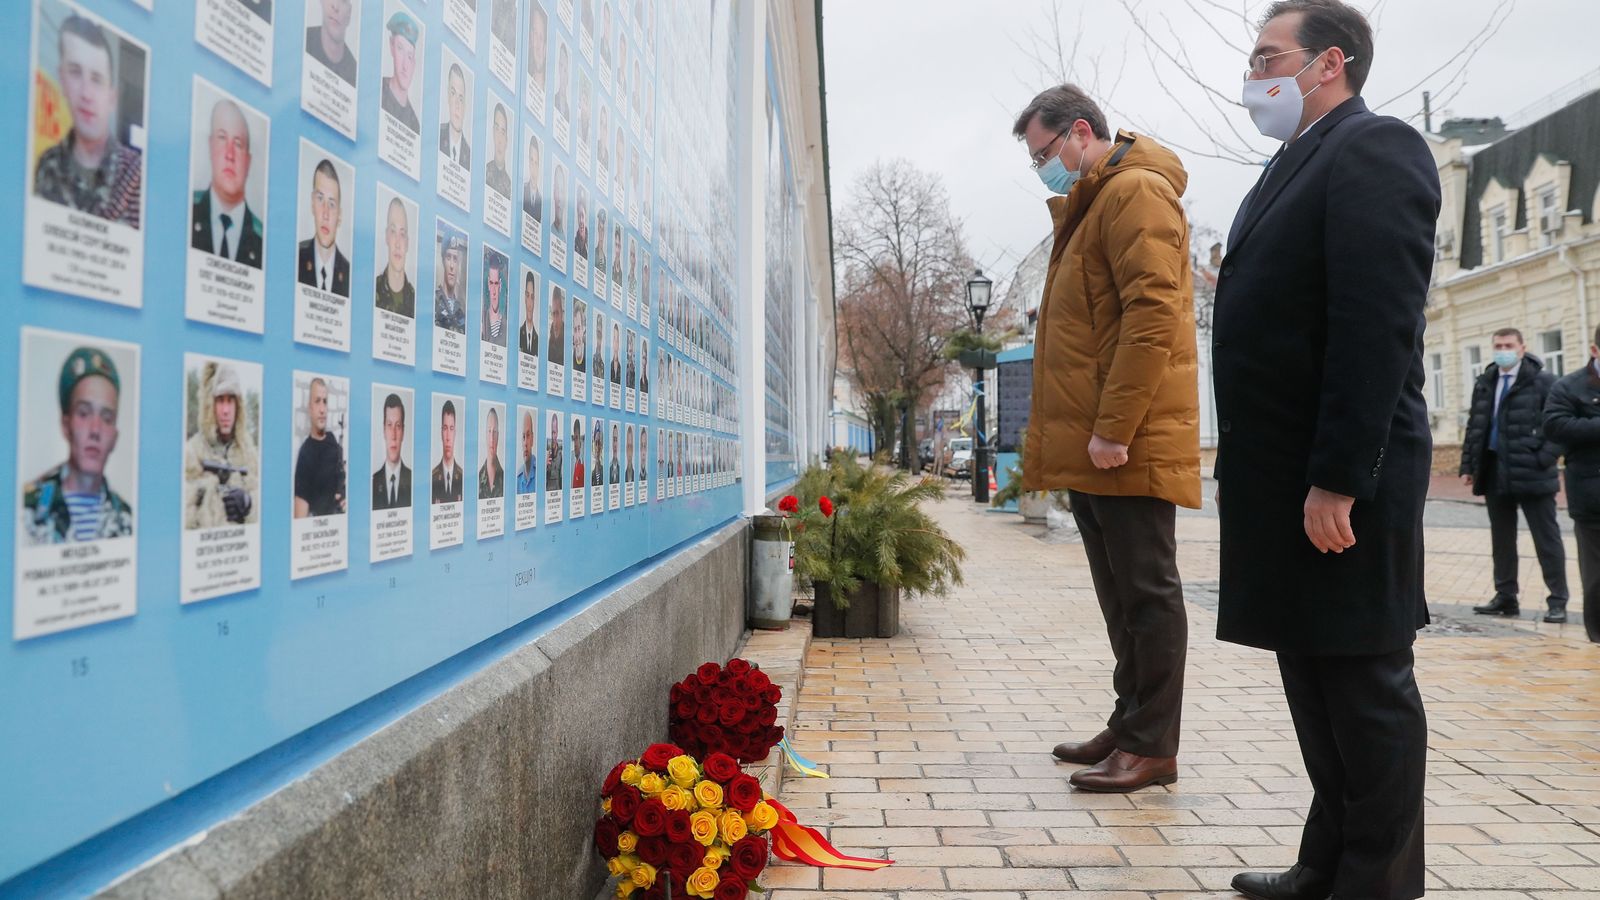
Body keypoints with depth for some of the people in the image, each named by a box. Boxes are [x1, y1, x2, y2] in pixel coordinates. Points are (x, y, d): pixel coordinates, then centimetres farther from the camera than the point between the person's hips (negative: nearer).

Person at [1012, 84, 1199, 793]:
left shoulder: (1136, 191, -8)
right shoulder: (1089, 204, 23)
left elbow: (1152, 316, -19)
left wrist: (1114, 429, -22)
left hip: (1126, 443, -10)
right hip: (1089, 442, 10)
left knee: (1146, 592, -3)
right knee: (1121, 594, 14)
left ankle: (1152, 747, 5)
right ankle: (1129, 726, 24)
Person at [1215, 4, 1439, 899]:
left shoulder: (1376, 148, -10)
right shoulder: (1299, 164, 19)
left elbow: (1378, 327, -20)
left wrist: (1338, 479, -24)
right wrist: (1265, 476, 15)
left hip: (1341, 479, -9)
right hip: (1290, 473, 10)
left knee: (1364, 680, 1)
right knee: (1313, 674, 15)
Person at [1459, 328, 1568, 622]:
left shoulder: (1544, 382, -4)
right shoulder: (1484, 384, 12)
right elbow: (1475, 427, 15)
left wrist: (1544, 459, -16)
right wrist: (1468, 465, 9)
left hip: (1532, 473, -5)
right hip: (1495, 473, 5)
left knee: (1547, 540, 2)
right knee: (1501, 540, 10)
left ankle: (1558, 601, 8)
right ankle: (1505, 597, 18)